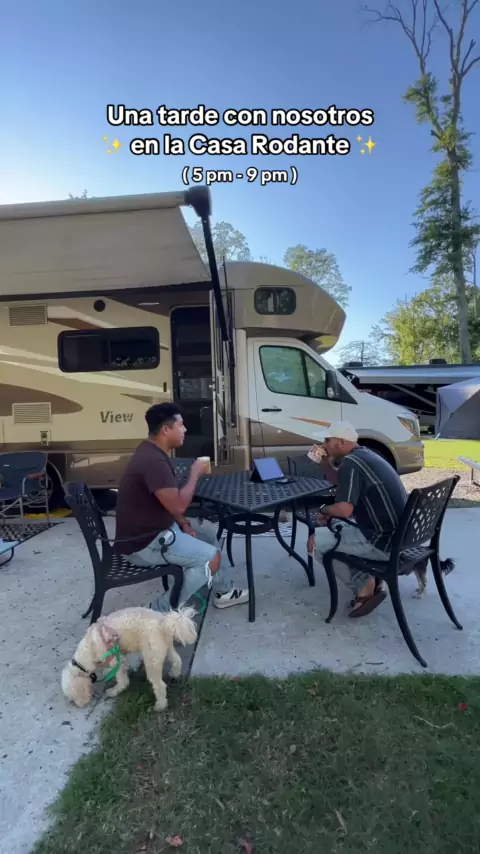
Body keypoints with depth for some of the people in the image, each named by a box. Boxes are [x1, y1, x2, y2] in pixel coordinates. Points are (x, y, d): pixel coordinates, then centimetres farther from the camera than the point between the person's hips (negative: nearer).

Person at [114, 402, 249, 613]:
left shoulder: (153, 452, 6)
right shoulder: (153, 460, -28)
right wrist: (195, 474, -15)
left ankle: (222, 592, 30)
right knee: (211, 558, -15)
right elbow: (178, 505, -30)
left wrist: (184, 523, 3)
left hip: (158, 525, 10)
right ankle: (161, 611, -2)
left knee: (211, 531, 16)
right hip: (143, 542, -10)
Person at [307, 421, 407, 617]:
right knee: (335, 526, 24)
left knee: (316, 541, -5)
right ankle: (367, 581, 15)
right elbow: (340, 482, 25)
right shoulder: (364, 454, 11)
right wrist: (324, 462, 10)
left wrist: (323, 510, -8)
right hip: (398, 534, 10)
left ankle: (364, 586, 7)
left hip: (385, 542, -10)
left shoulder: (350, 463, -20)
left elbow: (344, 509, -27)